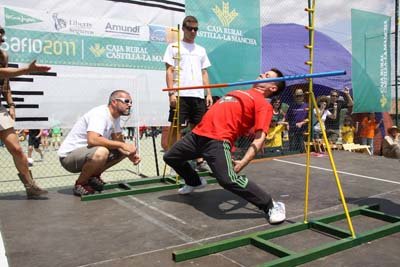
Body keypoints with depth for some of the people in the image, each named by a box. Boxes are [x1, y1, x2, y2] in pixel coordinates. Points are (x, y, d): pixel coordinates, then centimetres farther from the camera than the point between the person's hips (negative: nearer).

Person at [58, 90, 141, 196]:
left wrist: (130, 154, -12)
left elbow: (118, 140, 8)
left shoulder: (115, 116, 5)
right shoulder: (100, 114, -23)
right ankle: (80, 184, -11)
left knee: (122, 151, 2)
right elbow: (92, 140, -38)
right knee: (101, 152, -37)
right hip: (69, 156, -9)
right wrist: (122, 145, -33)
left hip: (86, 152, 9)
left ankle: (94, 176, 11)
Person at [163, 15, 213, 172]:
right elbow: (169, 71, -1)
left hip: (198, 95, 4)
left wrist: (208, 93, 9)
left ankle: (199, 161, 13)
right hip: (180, 94, -4)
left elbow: (204, 73, 19)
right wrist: (171, 93, -12)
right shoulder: (174, 47, 7)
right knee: (176, 127, -4)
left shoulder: (201, 50, 20)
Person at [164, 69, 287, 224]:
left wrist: (243, 162, -23)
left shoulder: (263, 104, -1)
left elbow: (260, 138, -14)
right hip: (198, 134, 9)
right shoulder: (240, 93, 25)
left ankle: (271, 206, -6)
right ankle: (195, 182, 51)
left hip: (218, 141, -9)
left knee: (229, 179, -29)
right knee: (170, 157, 25)